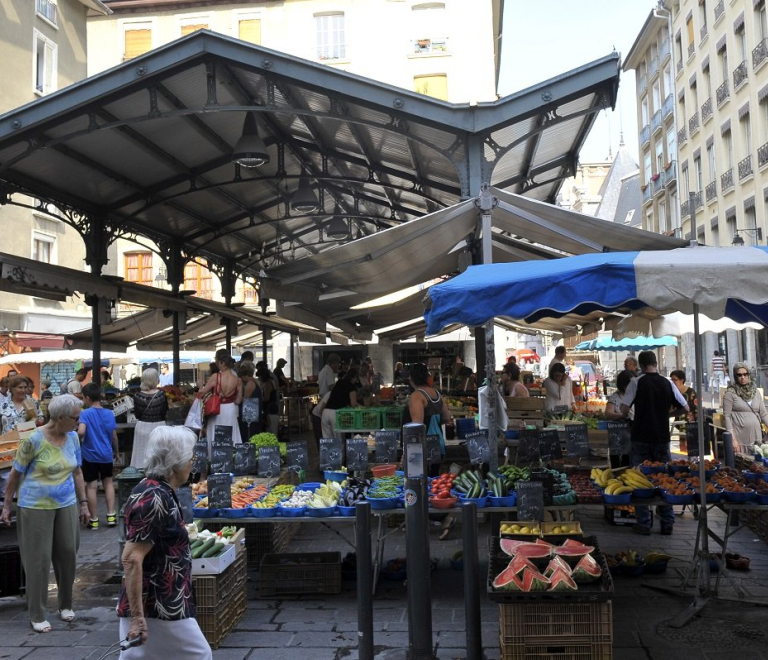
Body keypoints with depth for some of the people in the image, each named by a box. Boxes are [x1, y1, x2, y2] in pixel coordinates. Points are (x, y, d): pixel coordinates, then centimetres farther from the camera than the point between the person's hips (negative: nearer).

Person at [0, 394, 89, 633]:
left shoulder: (73, 438, 0)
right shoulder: (34, 440, -16)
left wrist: (83, 503, 10)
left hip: (66, 505, 5)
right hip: (36, 507, -5)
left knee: (68, 554, 10)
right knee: (39, 559, 3)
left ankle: (66, 605, 29)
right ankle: (37, 615, 16)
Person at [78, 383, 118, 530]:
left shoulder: (85, 413, -12)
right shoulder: (109, 414, 0)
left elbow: (81, 432, -27)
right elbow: (114, 436, 4)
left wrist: (78, 440, -5)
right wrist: (116, 451, 19)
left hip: (90, 455, -3)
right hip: (106, 454, 3)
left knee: (91, 486, 5)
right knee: (108, 482, 18)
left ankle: (94, 520, 12)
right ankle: (111, 515, 16)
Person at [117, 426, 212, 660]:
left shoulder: (154, 491, 8)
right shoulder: (155, 500, -22)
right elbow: (131, 559, -26)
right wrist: (137, 615, -25)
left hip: (159, 601, 9)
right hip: (159, 607, -9)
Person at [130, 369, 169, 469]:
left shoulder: (137, 396, -8)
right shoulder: (162, 394, -12)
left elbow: (137, 415, 0)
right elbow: (165, 413, -4)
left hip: (142, 427, 1)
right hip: (158, 427, -1)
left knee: (142, 455, 9)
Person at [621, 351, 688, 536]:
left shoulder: (636, 383, -7)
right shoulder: (667, 383, 2)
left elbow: (624, 409, -13)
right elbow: (685, 408, 7)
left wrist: (628, 414, 9)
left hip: (641, 437, -3)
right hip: (662, 437, 3)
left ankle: (643, 524, 7)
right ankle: (667, 524, 15)